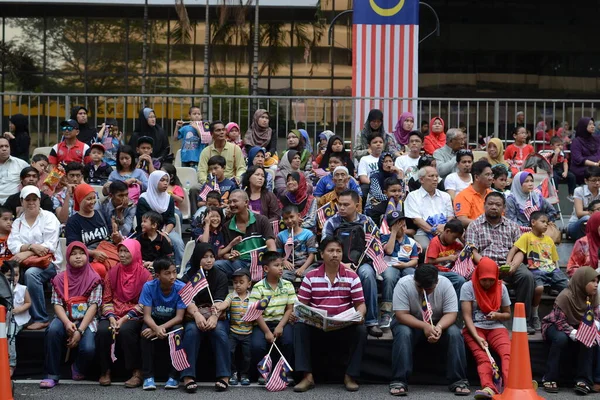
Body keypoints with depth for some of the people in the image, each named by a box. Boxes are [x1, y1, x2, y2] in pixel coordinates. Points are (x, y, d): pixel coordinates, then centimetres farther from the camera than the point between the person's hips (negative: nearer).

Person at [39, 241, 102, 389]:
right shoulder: (60, 279, 6)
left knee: (88, 349, -29)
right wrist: (67, 323, -22)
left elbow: (93, 306, -8)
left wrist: (80, 330, -19)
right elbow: (57, 304, -1)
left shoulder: (94, 279, 0)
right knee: (53, 330, -34)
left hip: (86, 320, -2)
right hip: (65, 318, 2)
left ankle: (78, 369, 10)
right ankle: (52, 375, -22)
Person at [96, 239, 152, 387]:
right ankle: (105, 371, -13)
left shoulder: (145, 275, -2)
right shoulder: (112, 273, 8)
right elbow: (107, 299, 7)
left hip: (134, 316, -3)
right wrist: (111, 317, -12)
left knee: (125, 330, -36)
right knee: (103, 330, -30)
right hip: (114, 314, 3)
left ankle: (137, 372, -23)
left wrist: (125, 318, -16)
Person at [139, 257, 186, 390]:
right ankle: (148, 376, -23)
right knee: (146, 331, -32)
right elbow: (147, 315, -23)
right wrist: (156, 328, -45)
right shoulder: (149, 286, -21)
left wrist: (162, 327, -38)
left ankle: (174, 375, -21)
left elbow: (179, 317, -22)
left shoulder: (181, 288, -22)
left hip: (172, 322, -1)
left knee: (178, 330, -34)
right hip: (154, 321, 1)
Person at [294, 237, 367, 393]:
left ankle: (350, 376, -14)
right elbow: (301, 304, 2)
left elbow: (360, 304, 2)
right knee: (299, 327, -28)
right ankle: (307, 376, -26)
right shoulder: (310, 277, 3)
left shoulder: (351, 276, 3)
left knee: (361, 330, -29)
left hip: (345, 327, 0)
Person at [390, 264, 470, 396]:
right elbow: (401, 315, -25)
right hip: (411, 323, -2)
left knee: (454, 333, -27)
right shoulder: (403, 284, -23)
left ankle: (458, 381, -23)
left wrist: (439, 327, -38)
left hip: (439, 324, 2)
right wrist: (424, 326, -38)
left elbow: (451, 313, -18)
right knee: (403, 333, -34)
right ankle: (399, 381, -33)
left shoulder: (445, 284, -18)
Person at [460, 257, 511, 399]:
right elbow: (467, 316, -9)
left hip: (496, 328, 2)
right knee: (482, 357, -31)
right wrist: (477, 336, -23)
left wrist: (497, 315, -9)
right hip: (474, 328, -2)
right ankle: (489, 388, -54)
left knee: (508, 353, -30)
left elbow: (507, 314, 16)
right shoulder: (468, 287, -3)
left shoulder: (501, 288, 7)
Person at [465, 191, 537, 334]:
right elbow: (472, 252, 0)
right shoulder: (475, 225, 11)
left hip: (509, 265, 3)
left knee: (527, 276, -28)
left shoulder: (512, 226, 19)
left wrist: (513, 266, -13)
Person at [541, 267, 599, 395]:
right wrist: (575, 334, -40)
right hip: (554, 326, -5)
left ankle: (583, 380, -22)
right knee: (561, 338, -37)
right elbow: (560, 322, -27)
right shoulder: (565, 296, -26)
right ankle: (550, 379, -28)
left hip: (578, 328, 5)